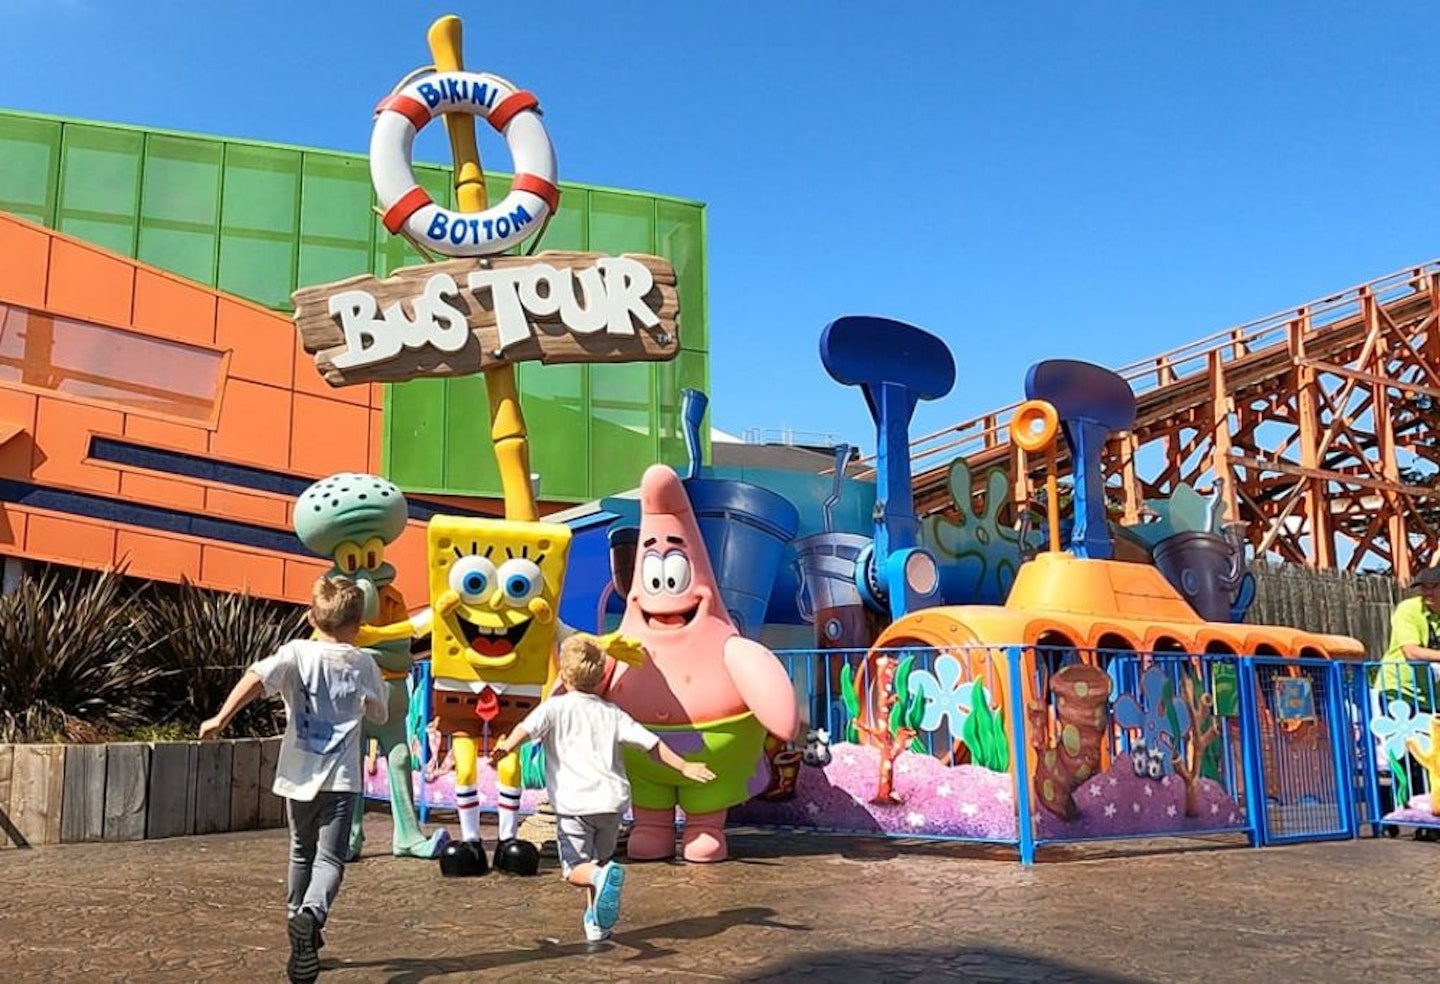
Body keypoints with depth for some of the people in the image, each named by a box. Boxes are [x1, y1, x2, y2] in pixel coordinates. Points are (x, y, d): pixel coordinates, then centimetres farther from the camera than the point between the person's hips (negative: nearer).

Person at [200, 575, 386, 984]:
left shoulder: (297, 653, -1)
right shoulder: (364, 664, 3)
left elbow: (258, 676, -20)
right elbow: (379, 715, 19)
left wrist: (221, 717, -16)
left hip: (298, 776, 2)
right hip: (340, 778, -2)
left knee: (302, 853, 21)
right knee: (330, 858, -6)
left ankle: (301, 934, 32)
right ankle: (310, 915, -36)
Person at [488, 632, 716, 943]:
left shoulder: (554, 707, 7)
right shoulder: (612, 713, 16)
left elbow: (528, 727, -14)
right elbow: (650, 743, 14)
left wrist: (506, 747, -29)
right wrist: (683, 767, 21)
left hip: (573, 803, -4)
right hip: (611, 800, 4)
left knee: (576, 869, -3)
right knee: (600, 860, 25)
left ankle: (602, 876, -33)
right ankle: (597, 922, 25)